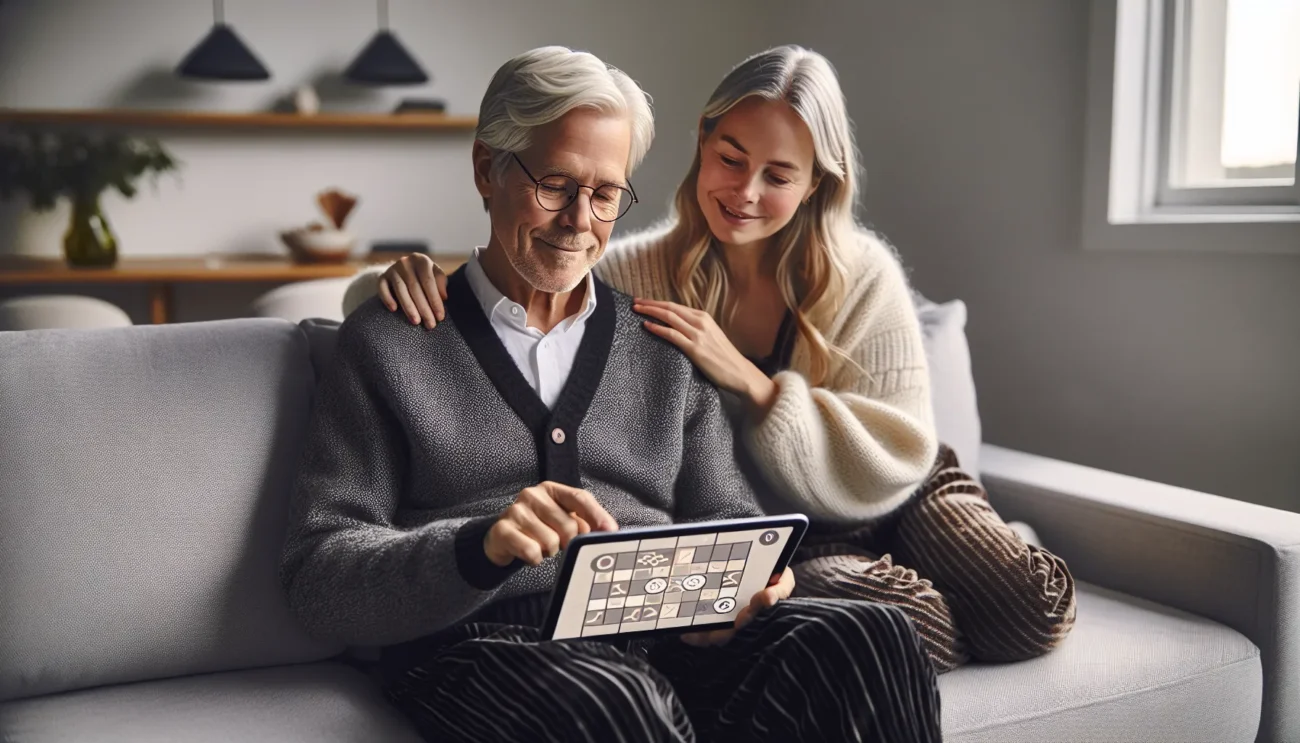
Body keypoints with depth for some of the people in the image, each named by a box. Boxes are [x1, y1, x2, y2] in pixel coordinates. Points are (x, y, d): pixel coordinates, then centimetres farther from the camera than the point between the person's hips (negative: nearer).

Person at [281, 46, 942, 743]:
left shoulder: (667, 347, 19)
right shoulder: (387, 342, 7)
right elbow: (317, 574, -1)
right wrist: (478, 547, -21)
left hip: (670, 635, 4)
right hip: (484, 644, -3)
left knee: (867, 635, -26)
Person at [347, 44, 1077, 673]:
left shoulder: (863, 277, -13)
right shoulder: (640, 275, -14)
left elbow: (892, 462, -17)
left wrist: (746, 379, -28)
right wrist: (411, 279, -37)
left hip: (900, 503, 2)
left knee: (1041, 606, -19)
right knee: (902, 614, -30)